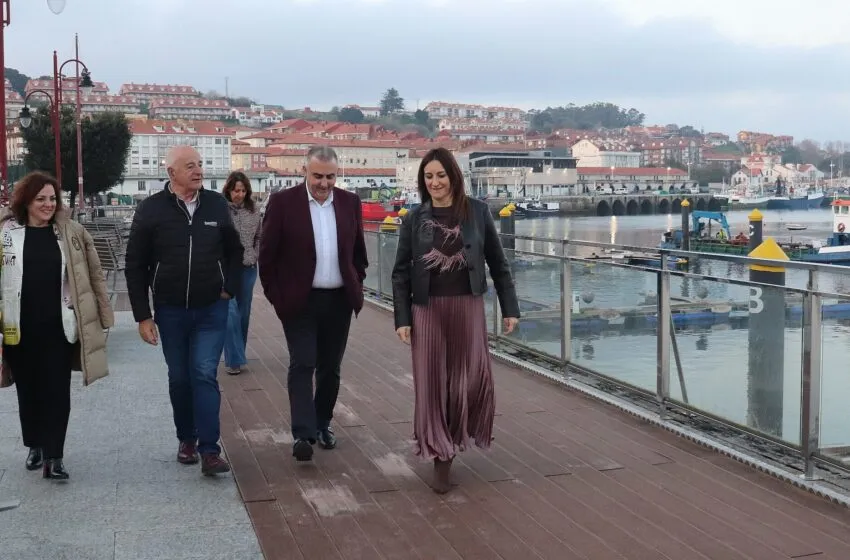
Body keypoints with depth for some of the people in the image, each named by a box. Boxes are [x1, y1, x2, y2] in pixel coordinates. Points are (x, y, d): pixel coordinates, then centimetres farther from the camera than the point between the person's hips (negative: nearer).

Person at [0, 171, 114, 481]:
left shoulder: (71, 233, 1)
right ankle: (35, 446, 32)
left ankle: (54, 456, 6)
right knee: (28, 390, 14)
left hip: (59, 327, 0)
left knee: (57, 391, 0)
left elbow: (94, 274, 5)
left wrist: (104, 313, 3)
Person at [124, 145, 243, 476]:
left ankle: (209, 450, -6)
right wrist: (142, 316, -5)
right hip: (170, 312, 0)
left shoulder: (216, 205, -1)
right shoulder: (151, 210, -6)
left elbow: (234, 251, 13)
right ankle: (187, 439, 29)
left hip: (211, 310, 0)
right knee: (179, 378, 12)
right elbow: (135, 266, -2)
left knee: (205, 375, -7)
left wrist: (230, 288, 2)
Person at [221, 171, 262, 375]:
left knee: (244, 313, 11)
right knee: (231, 313, -10)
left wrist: (254, 256, 7)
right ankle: (234, 360, -5)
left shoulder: (253, 211, 6)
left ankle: (237, 355, 24)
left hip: (248, 268, 5)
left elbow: (259, 237, 17)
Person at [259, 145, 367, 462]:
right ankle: (303, 434, -9)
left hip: (339, 301, 4)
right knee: (302, 365, -7)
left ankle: (323, 424, 25)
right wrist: (276, 296, -5)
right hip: (299, 301, -4)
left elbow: (358, 249, 15)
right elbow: (267, 254, -3)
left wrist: (357, 285, 9)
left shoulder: (350, 203, 4)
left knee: (330, 367, 11)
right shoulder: (283, 202, -6)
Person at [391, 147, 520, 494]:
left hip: (468, 306, 0)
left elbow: (497, 262, 5)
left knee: (473, 379, -2)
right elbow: (401, 272, 3)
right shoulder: (415, 218, 2)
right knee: (432, 383, 2)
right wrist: (402, 318, -3)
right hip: (428, 309, 0)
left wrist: (510, 308, 2)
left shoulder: (477, 211, 1)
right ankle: (441, 457, 13)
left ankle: (460, 434, 25)